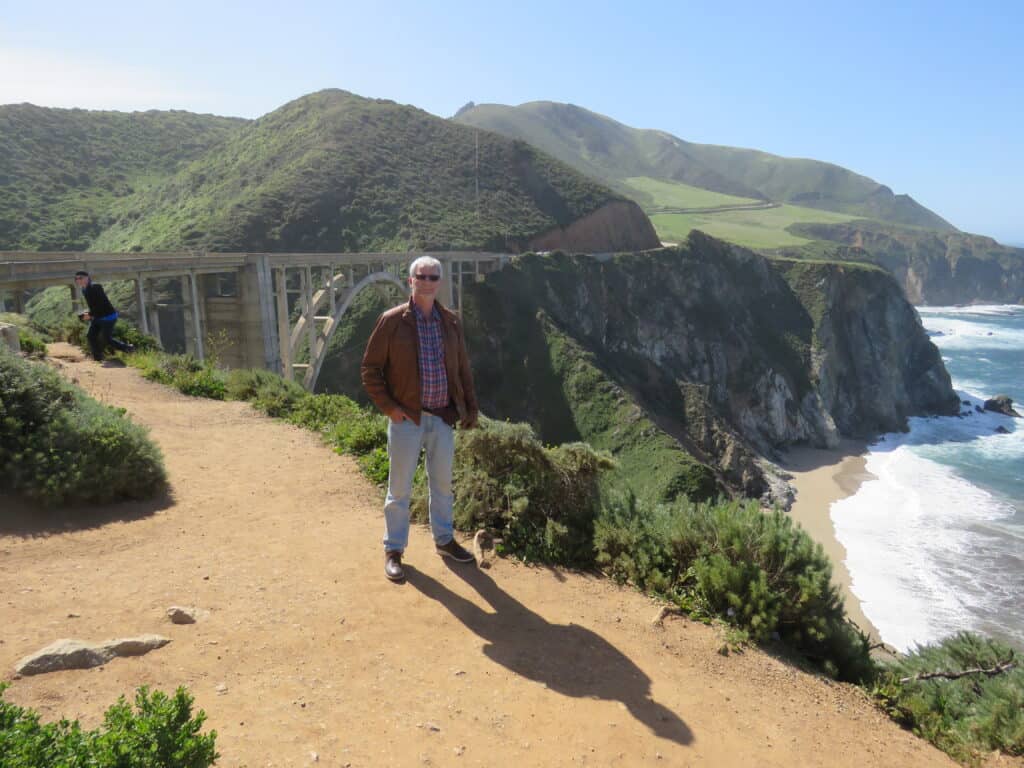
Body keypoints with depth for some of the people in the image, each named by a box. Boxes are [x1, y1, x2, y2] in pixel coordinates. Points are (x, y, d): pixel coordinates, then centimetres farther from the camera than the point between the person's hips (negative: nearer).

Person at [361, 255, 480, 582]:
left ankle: (444, 539, 35)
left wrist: (470, 407, 8)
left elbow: (463, 368, 11)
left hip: (443, 418, 4)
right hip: (407, 419, -4)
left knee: (442, 483, 17)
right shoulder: (392, 321, -8)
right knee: (400, 487, 6)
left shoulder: (451, 321, 4)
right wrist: (388, 406, -11)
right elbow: (370, 368, -5)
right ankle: (393, 550, 21)